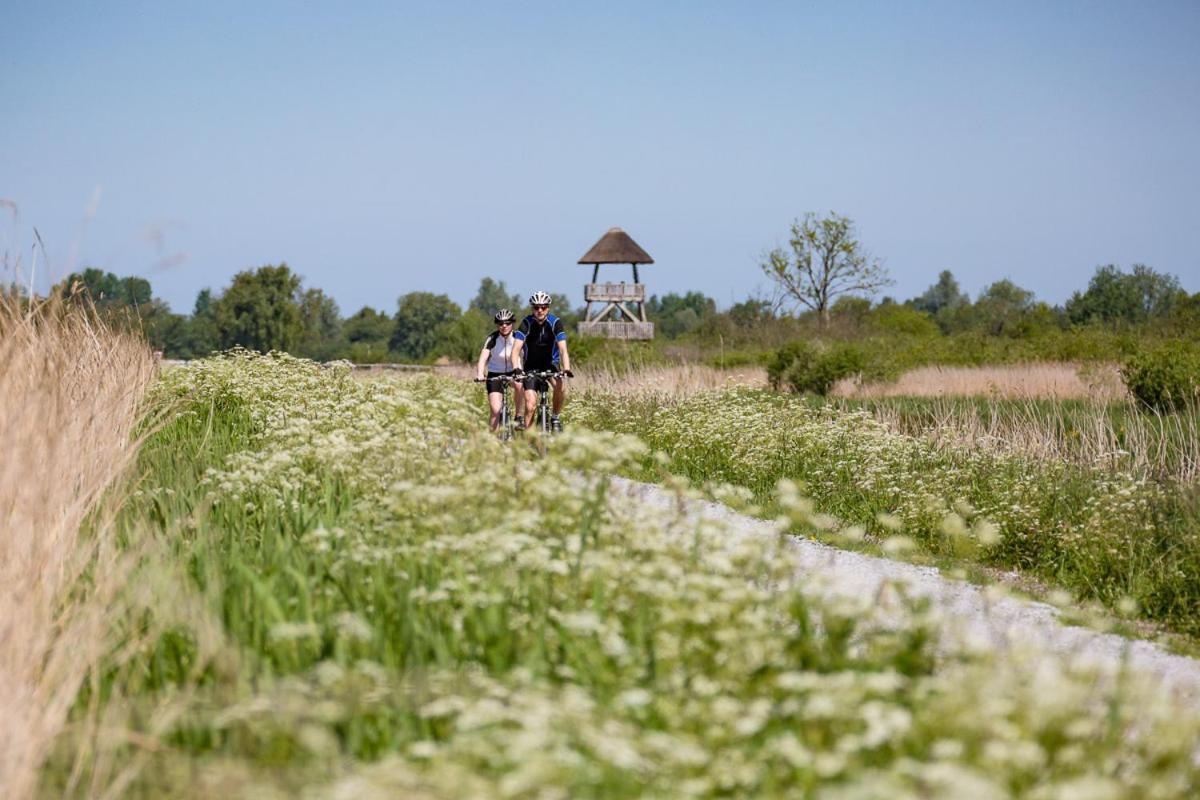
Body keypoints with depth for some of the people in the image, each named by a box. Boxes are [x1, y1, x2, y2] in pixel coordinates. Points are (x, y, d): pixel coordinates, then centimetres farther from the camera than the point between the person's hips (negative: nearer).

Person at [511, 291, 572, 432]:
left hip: (551, 362, 0)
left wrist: (566, 369, -42)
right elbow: (516, 349, -27)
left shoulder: (555, 323, -17)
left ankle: (555, 417, -8)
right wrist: (516, 368, -44)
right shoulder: (526, 323, -18)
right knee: (531, 404, -16)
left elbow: (563, 349, -25)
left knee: (561, 386, -30)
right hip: (531, 366, 0)